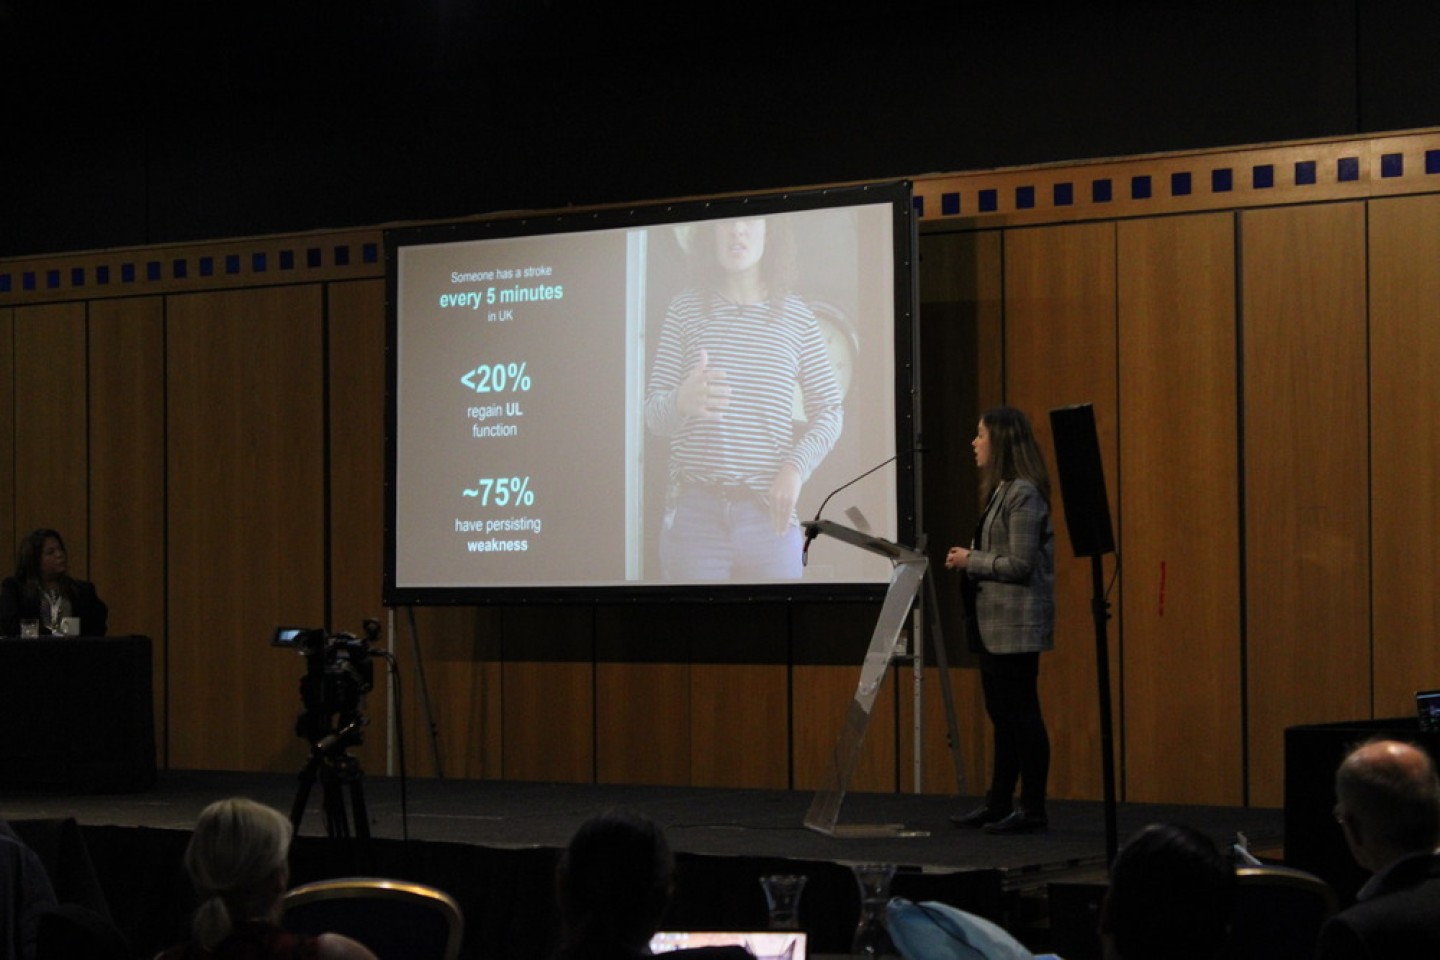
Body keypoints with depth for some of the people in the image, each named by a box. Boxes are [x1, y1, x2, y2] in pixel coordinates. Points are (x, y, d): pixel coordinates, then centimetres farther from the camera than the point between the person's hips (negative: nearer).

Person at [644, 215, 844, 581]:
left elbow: (830, 411, 9)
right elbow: (652, 414, 3)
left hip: (769, 513, 1)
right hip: (694, 511, -1)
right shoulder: (686, 309, 3)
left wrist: (796, 467, -9)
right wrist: (682, 401, -21)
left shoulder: (797, 316, 5)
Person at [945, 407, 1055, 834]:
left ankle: (1033, 810, 1)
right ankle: (998, 803, 23)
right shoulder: (1002, 491, 14)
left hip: (1015, 624, -10)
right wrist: (971, 558, 4)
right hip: (994, 623, 10)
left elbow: (1021, 565, -20)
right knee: (1002, 713, 15)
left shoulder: (1023, 494, -16)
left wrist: (971, 561, -11)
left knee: (1020, 713, -4)